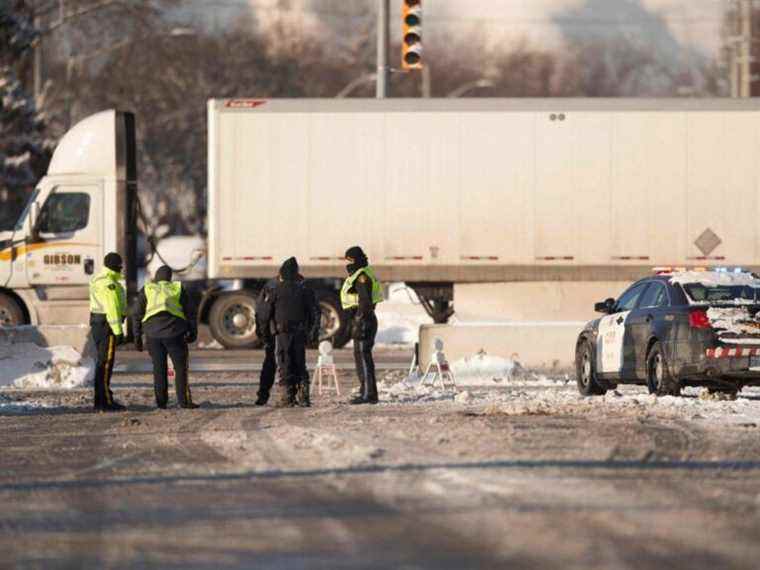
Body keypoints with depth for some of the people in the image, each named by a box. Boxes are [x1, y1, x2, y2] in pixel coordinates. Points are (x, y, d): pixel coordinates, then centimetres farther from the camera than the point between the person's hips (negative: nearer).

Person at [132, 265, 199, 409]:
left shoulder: (146, 290, 10)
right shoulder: (178, 288, 9)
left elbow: (137, 314, 6)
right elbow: (190, 311, 8)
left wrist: (137, 337, 9)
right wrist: (193, 332, 15)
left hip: (153, 334, 1)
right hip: (174, 333, -1)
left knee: (159, 368, 9)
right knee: (181, 367, 4)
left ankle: (161, 402, 7)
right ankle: (184, 400, -2)